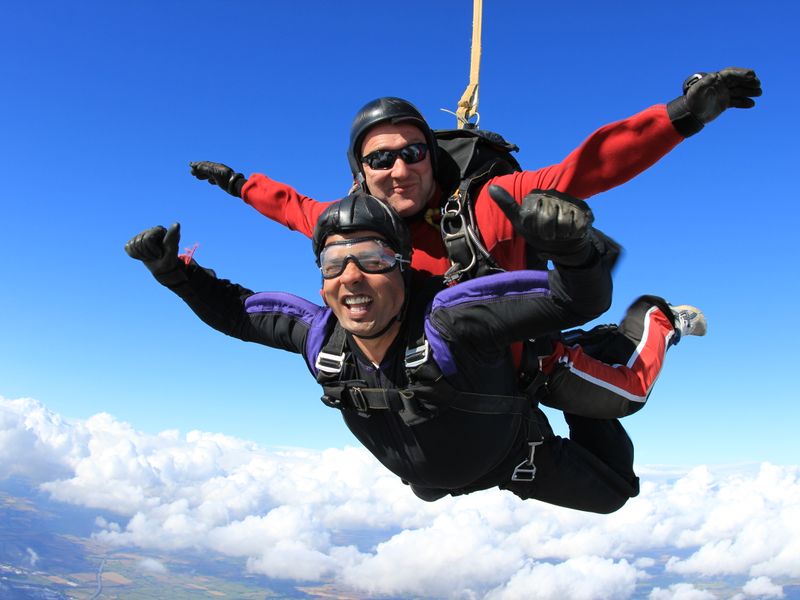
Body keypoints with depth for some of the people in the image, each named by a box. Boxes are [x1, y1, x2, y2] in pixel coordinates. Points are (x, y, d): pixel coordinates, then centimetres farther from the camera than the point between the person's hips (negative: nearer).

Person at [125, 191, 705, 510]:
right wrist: (174, 271, -27)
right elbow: (234, 310, -14)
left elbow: (580, 301, -49)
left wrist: (572, 245, -69)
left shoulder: (448, 319, -46)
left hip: (516, 457, -4)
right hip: (433, 474, 5)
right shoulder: (318, 333, -29)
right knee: (426, 488, 41)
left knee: (614, 492, 19)